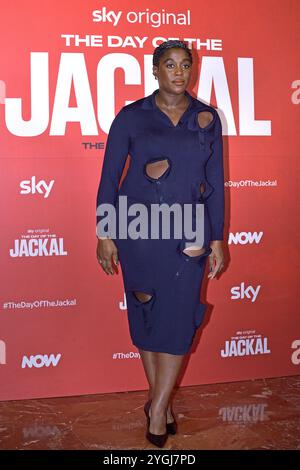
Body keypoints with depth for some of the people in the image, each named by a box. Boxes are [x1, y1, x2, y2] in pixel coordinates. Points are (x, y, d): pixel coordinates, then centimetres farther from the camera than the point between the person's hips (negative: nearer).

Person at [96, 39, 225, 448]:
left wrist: (217, 239, 4)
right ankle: (162, 401, 26)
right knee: (145, 314, 7)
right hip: (139, 230, -1)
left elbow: (215, 183, 7)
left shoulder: (208, 118, 5)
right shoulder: (131, 116, 0)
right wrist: (105, 235, -2)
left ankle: (157, 406, 16)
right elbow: (109, 177, 1)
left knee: (179, 318, 0)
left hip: (188, 231, 1)